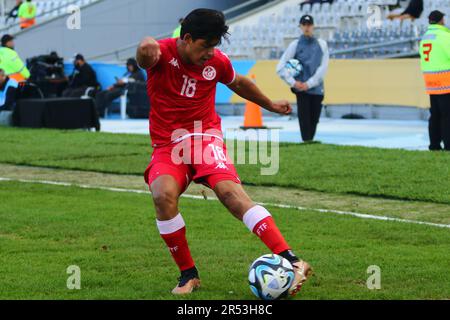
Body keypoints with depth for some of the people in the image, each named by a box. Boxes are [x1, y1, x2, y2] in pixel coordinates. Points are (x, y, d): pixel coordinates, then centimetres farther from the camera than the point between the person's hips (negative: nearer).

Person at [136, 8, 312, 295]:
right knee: (164, 195, -30)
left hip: (205, 137, 1)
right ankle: (188, 274, -11)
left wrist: (270, 105, 36)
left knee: (230, 191, -27)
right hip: (167, 146, -1)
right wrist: (146, 51, -62)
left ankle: (291, 260, -37)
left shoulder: (217, 62, 1)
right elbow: (147, 55, -36)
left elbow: (239, 83, 24)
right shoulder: (163, 53, -10)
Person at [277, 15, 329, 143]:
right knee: (305, 120, -9)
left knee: (314, 121, 4)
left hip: (317, 89, 2)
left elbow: (323, 68, 0)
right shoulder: (295, 45, 4)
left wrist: (308, 84, -9)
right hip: (302, 90, -2)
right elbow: (280, 68, 0)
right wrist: (293, 83, -9)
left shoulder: (321, 44, 9)